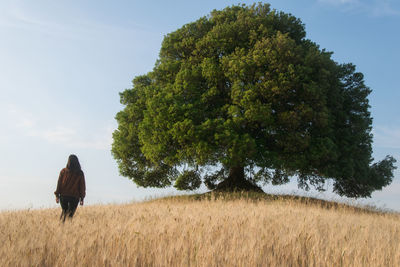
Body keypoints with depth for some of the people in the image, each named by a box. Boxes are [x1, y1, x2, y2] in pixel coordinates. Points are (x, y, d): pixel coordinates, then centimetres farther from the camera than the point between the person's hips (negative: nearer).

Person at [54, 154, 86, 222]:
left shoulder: (63, 171, -3)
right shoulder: (80, 173, -4)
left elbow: (59, 184, -2)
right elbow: (82, 186, -2)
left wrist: (57, 195, 3)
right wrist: (82, 198, 3)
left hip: (63, 195, 1)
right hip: (74, 197, -1)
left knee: (64, 211, 21)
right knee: (70, 213, 6)